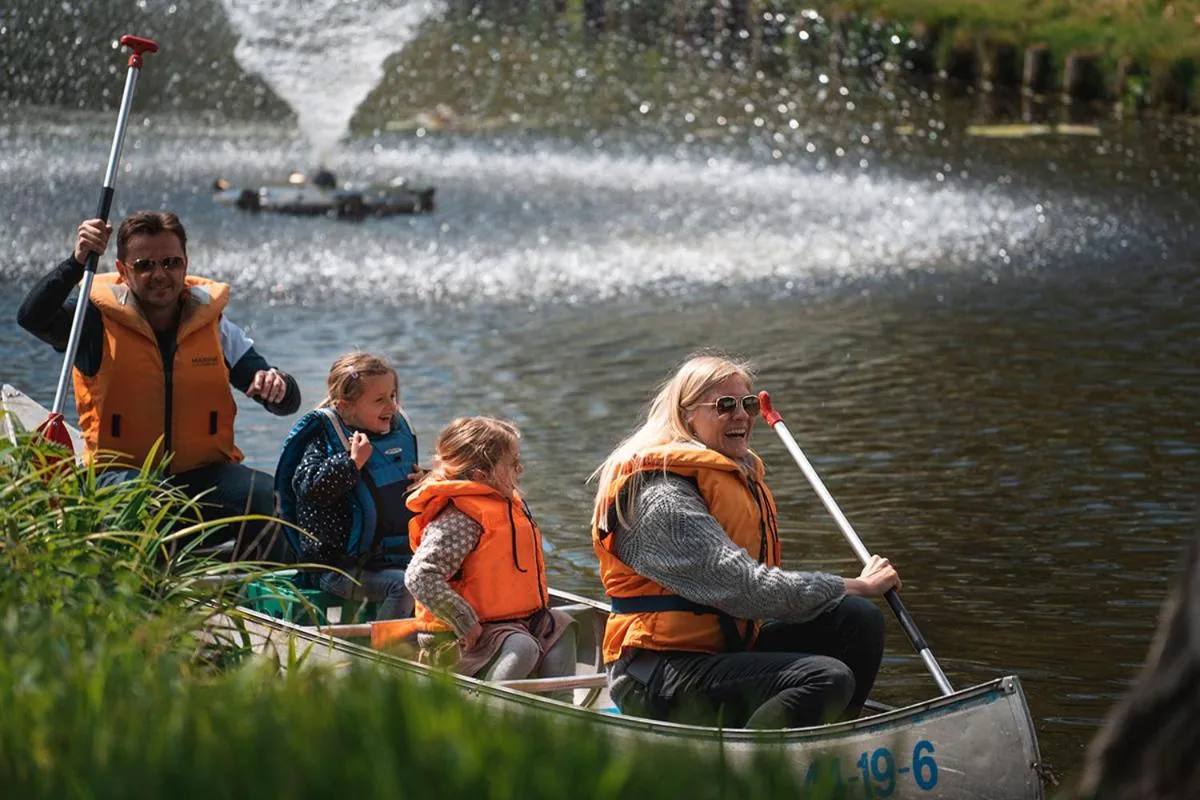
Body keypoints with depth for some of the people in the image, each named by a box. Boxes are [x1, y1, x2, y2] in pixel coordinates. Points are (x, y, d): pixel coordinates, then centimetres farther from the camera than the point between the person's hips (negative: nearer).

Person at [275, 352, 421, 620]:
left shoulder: (398, 432, 12)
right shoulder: (324, 442, -9)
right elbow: (307, 487, -25)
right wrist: (352, 462, -26)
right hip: (342, 567, -7)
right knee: (402, 585, -27)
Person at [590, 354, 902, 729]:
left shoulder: (740, 474, 15)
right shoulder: (664, 499, -17)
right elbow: (744, 588, -23)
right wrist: (858, 586, -15)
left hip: (726, 648, 10)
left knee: (858, 619, -3)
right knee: (828, 678, -26)